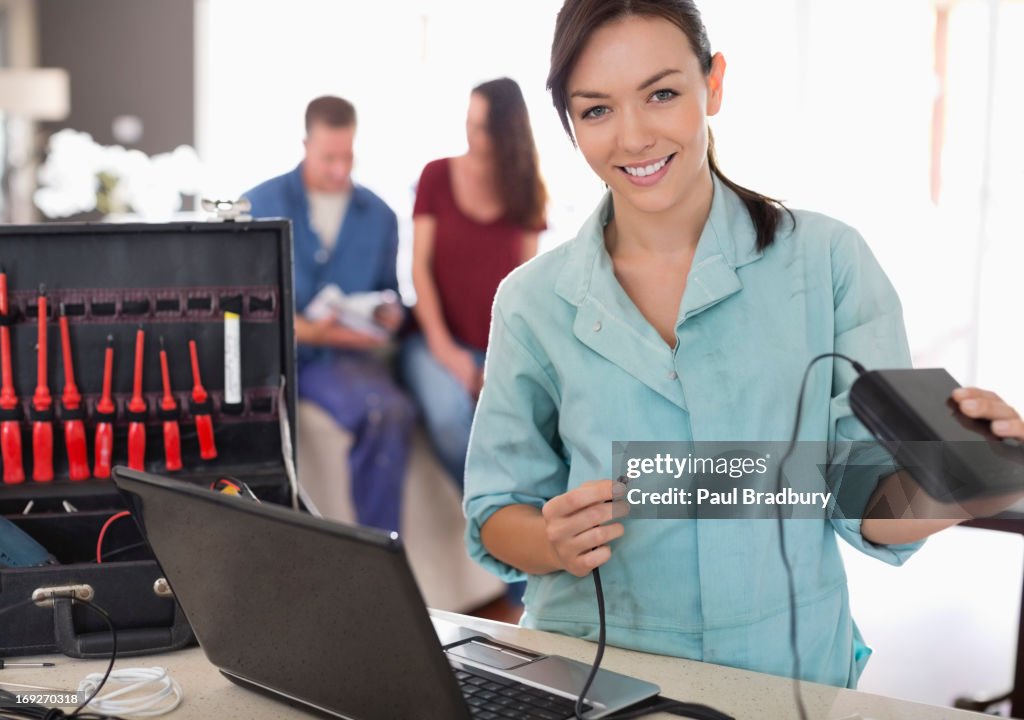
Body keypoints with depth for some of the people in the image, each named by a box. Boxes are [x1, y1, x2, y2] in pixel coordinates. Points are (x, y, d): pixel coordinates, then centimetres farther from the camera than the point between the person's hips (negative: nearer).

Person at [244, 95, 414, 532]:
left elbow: (388, 292, 19)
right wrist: (307, 329, -18)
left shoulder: (379, 216, 14)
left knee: (391, 412, -31)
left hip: (340, 354, 1)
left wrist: (390, 313, -6)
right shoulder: (260, 205, 5)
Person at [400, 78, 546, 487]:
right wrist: (442, 346, -13)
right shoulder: (437, 176, 4)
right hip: (441, 340, -1)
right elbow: (420, 266, 0)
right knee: (451, 417, -34)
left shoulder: (526, 191, 8)